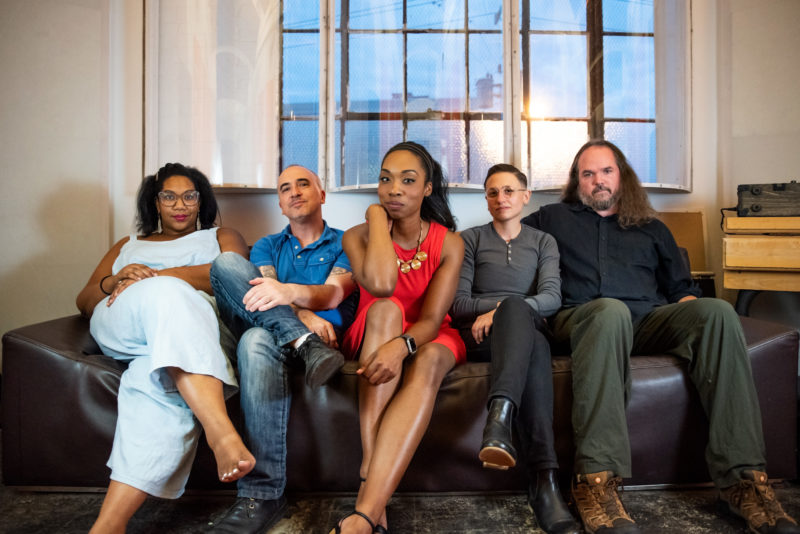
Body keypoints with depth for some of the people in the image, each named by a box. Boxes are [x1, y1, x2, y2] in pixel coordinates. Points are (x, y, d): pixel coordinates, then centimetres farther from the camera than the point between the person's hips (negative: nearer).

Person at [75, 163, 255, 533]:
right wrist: (116, 281, 0)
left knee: (160, 383, -39)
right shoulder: (127, 246, 37)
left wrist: (158, 276, -9)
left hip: (196, 327, 0)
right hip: (118, 329, 1)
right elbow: (84, 302, 25)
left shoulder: (222, 237, 28)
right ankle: (221, 434, -58)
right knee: (168, 294, -39)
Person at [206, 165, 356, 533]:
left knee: (258, 340, -37)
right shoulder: (267, 246, 26)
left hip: (328, 336, -3)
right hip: (269, 333, 3)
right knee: (227, 262, -21)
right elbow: (265, 294, 5)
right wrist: (302, 316, -18)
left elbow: (333, 294, -6)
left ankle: (262, 495, -37)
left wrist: (288, 291, -29)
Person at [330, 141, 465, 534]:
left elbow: (432, 319, -17)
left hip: (426, 341, 0)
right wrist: (377, 216, -17)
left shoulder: (448, 243, -5)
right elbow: (380, 285, -30)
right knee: (386, 309, -35)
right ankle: (370, 474, -44)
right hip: (370, 338, 0)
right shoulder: (358, 236, -6)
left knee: (428, 362, -37)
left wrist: (401, 345, -40)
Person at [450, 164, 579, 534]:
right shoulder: (470, 239, 16)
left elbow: (552, 298, 1)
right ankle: (544, 479, -51)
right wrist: (506, 305, -12)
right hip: (479, 336, -1)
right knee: (535, 347, -38)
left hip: (525, 331, 2)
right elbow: (457, 303, 3)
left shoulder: (543, 242, 20)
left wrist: (506, 311, -17)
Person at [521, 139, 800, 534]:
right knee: (611, 309, -40)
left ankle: (742, 479, -30)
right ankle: (595, 480, -47)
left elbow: (681, 289, 25)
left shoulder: (652, 230, 30)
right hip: (581, 319, -3)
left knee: (716, 310, -27)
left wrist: (689, 307, 1)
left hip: (648, 322, 3)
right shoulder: (553, 218, 26)